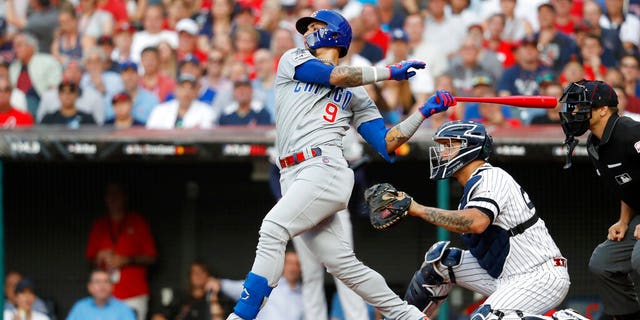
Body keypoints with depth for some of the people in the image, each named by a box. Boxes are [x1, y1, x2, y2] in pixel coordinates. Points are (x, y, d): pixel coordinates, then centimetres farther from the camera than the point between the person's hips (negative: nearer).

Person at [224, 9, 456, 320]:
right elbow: (333, 76, 2)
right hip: (293, 178, 4)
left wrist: (425, 111, 9)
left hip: (325, 169, -4)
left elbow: (385, 145, 12)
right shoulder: (294, 60, 21)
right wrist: (389, 72, 5)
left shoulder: (356, 94, 17)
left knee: (273, 229, -26)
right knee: (342, 263, -1)